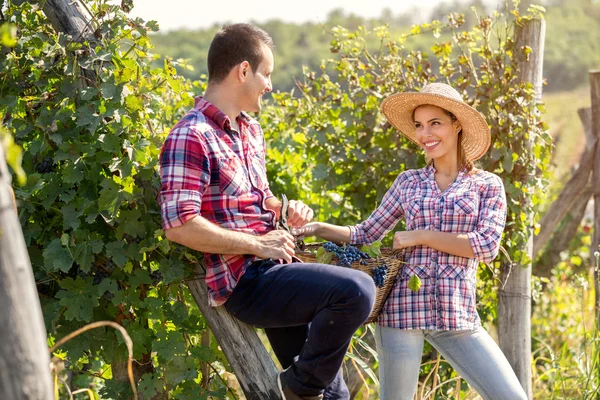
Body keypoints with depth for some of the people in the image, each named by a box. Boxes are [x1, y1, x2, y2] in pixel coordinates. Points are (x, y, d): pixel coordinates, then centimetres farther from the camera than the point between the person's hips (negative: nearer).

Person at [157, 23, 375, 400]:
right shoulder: (191, 138, -15)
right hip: (245, 283, -10)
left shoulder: (251, 130, 15)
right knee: (356, 289, -26)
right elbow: (179, 224, -24)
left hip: (274, 270, 10)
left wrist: (286, 209, 7)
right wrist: (257, 244, -18)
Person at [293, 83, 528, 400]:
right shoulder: (408, 183, 10)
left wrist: (420, 236, -9)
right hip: (403, 309, 1)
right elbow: (366, 234, 12)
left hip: (458, 315, 0)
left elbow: (488, 244, -8)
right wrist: (317, 228, -3)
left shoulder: (487, 185, 5)